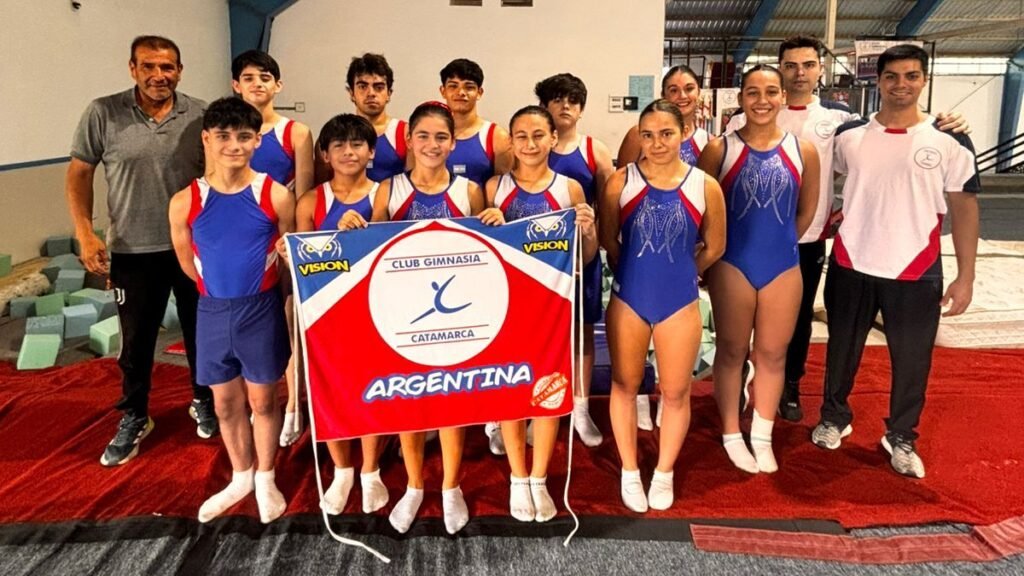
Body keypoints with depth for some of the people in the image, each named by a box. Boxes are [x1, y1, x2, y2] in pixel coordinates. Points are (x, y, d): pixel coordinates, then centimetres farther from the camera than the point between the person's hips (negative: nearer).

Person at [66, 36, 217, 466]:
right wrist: (85, 234, -9)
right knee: (136, 340, 12)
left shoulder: (200, 115, -4)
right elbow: (78, 174, 1)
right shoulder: (103, 114, -6)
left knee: (201, 332, 15)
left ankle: (204, 402, 37)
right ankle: (134, 418, 31)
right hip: (133, 252, 0)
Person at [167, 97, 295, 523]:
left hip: (261, 310, -2)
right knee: (226, 402, 16)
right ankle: (241, 478, 37)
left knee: (262, 399, 11)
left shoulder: (276, 196, -11)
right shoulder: (185, 203, -6)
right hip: (213, 312, 2)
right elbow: (188, 263, 8)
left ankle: (265, 479, 31)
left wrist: (252, 291, 8)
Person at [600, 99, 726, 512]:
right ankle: (630, 472, 31)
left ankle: (664, 473, 32)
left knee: (676, 392, 10)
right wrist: (635, 275, 11)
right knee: (625, 386, 11)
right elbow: (608, 240, 5)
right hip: (628, 301, 0)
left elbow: (714, 247, 7)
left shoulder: (704, 186, -5)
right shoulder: (622, 181, -6)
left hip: (680, 304, 0)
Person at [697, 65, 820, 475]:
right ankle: (731, 435, 25)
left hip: (784, 268, 2)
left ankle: (762, 436, 29)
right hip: (732, 267, -2)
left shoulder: (803, 150, 1)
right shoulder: (720, 149, -5)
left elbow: (807, 211, 12)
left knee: (772, 354, 12)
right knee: (731, 351, 9)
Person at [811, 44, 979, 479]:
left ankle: (901, 437, 31)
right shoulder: (848, 136, -1)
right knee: (842, 349, 15)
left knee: (911, 360, 10)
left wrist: (965, 276, -6)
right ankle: (834, 418, 36)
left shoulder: (950, 142, -5)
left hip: (916, 273, -1)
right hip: (851, 265, 1)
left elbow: (964, 209, -3)